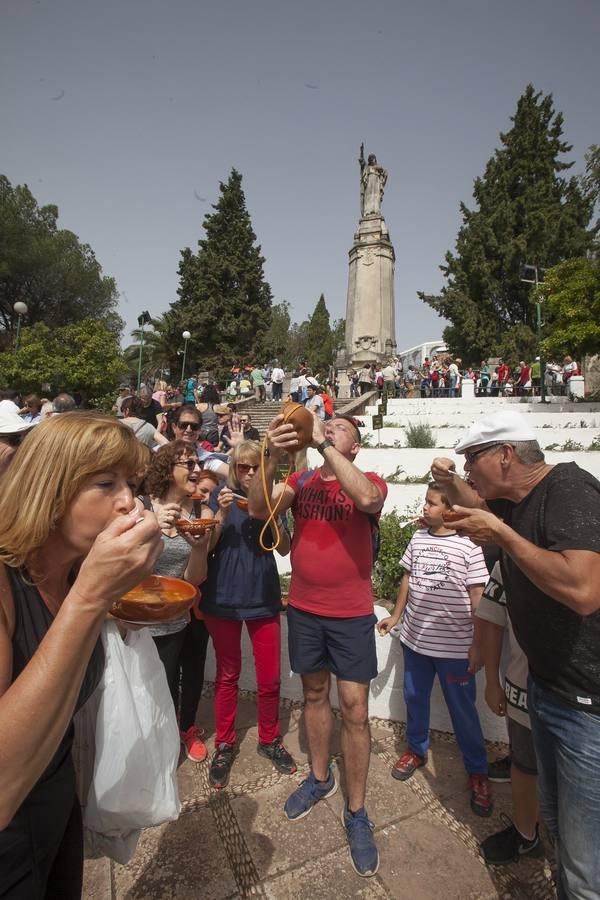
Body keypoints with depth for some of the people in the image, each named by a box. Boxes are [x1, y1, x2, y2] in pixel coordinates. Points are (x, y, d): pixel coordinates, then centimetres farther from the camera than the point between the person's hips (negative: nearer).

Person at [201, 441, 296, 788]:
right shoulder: (222, 495, -2)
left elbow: (284, 549, -2)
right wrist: (222, 514, -19)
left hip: (263, 597, 1)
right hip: (224, 597, -1)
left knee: (270, 678, 9)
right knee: (228, 675, 14)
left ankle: (270, 740, 33)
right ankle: (225, 745, 34)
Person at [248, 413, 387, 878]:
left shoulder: (371, 480, -8)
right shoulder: (301, 480, 0)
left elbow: (367, 499, -33)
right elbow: (260, 509, -15)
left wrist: (322, 443, -30)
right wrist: (274, 457, -30)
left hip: (352, 616, -3)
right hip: (303, 610, 3)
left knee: (355, 709, 4)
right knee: (314, 694, 20)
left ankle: (356, 811, 27)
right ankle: (320, 777, 44)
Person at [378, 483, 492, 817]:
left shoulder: (468, 545, -15)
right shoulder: (418, 538, 0)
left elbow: (478, 597, -11)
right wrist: (396, 615, 14)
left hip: (454, 646, -5)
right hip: (415, 638, 5)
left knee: (462, 709, 11)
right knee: (414, 698, 20)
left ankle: (477, 771, 34)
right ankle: (417, 750, 43)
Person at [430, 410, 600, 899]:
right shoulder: (516, 500, 4)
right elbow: (481, 505, 27)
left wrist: (501, 533, -27)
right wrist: (450, 482, 7)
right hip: (545, 686, 9)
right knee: (556, 820, 25)